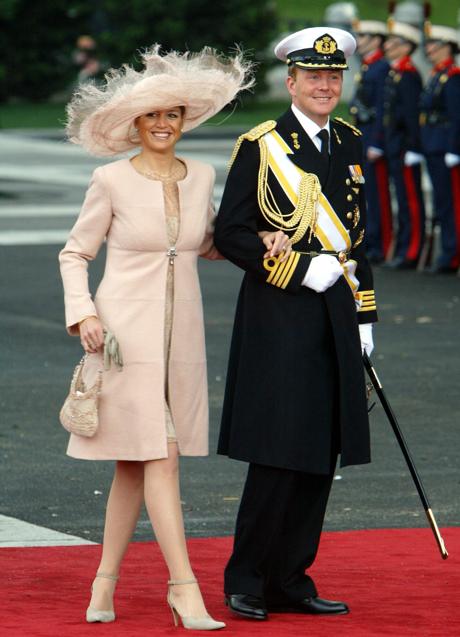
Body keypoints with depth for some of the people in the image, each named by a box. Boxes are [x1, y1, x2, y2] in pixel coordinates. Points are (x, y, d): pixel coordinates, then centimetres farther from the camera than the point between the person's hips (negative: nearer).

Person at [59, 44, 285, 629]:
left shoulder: (201, 177, 7)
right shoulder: (111, 181, -6)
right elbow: (74, 253, 2)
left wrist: (258, 240, 6)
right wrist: (82, 312, -12)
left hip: (180, 334, 5)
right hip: (126, 332, -5)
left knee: (136, 461, 9)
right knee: (158, 454, -11)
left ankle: (105, 580, 20)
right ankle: (183, 586, -11)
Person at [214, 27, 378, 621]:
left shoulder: (348, 144, 14)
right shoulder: (261, 146, -6)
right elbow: (230, 234, -9)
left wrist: (363, 315, 16)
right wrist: (302, 269, -14)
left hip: (335, 318, 6)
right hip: (279, 319, -6)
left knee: (319, 459, 7)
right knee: (279, 454, -8)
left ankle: (291, 580, 15)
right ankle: (246, 582, 3)